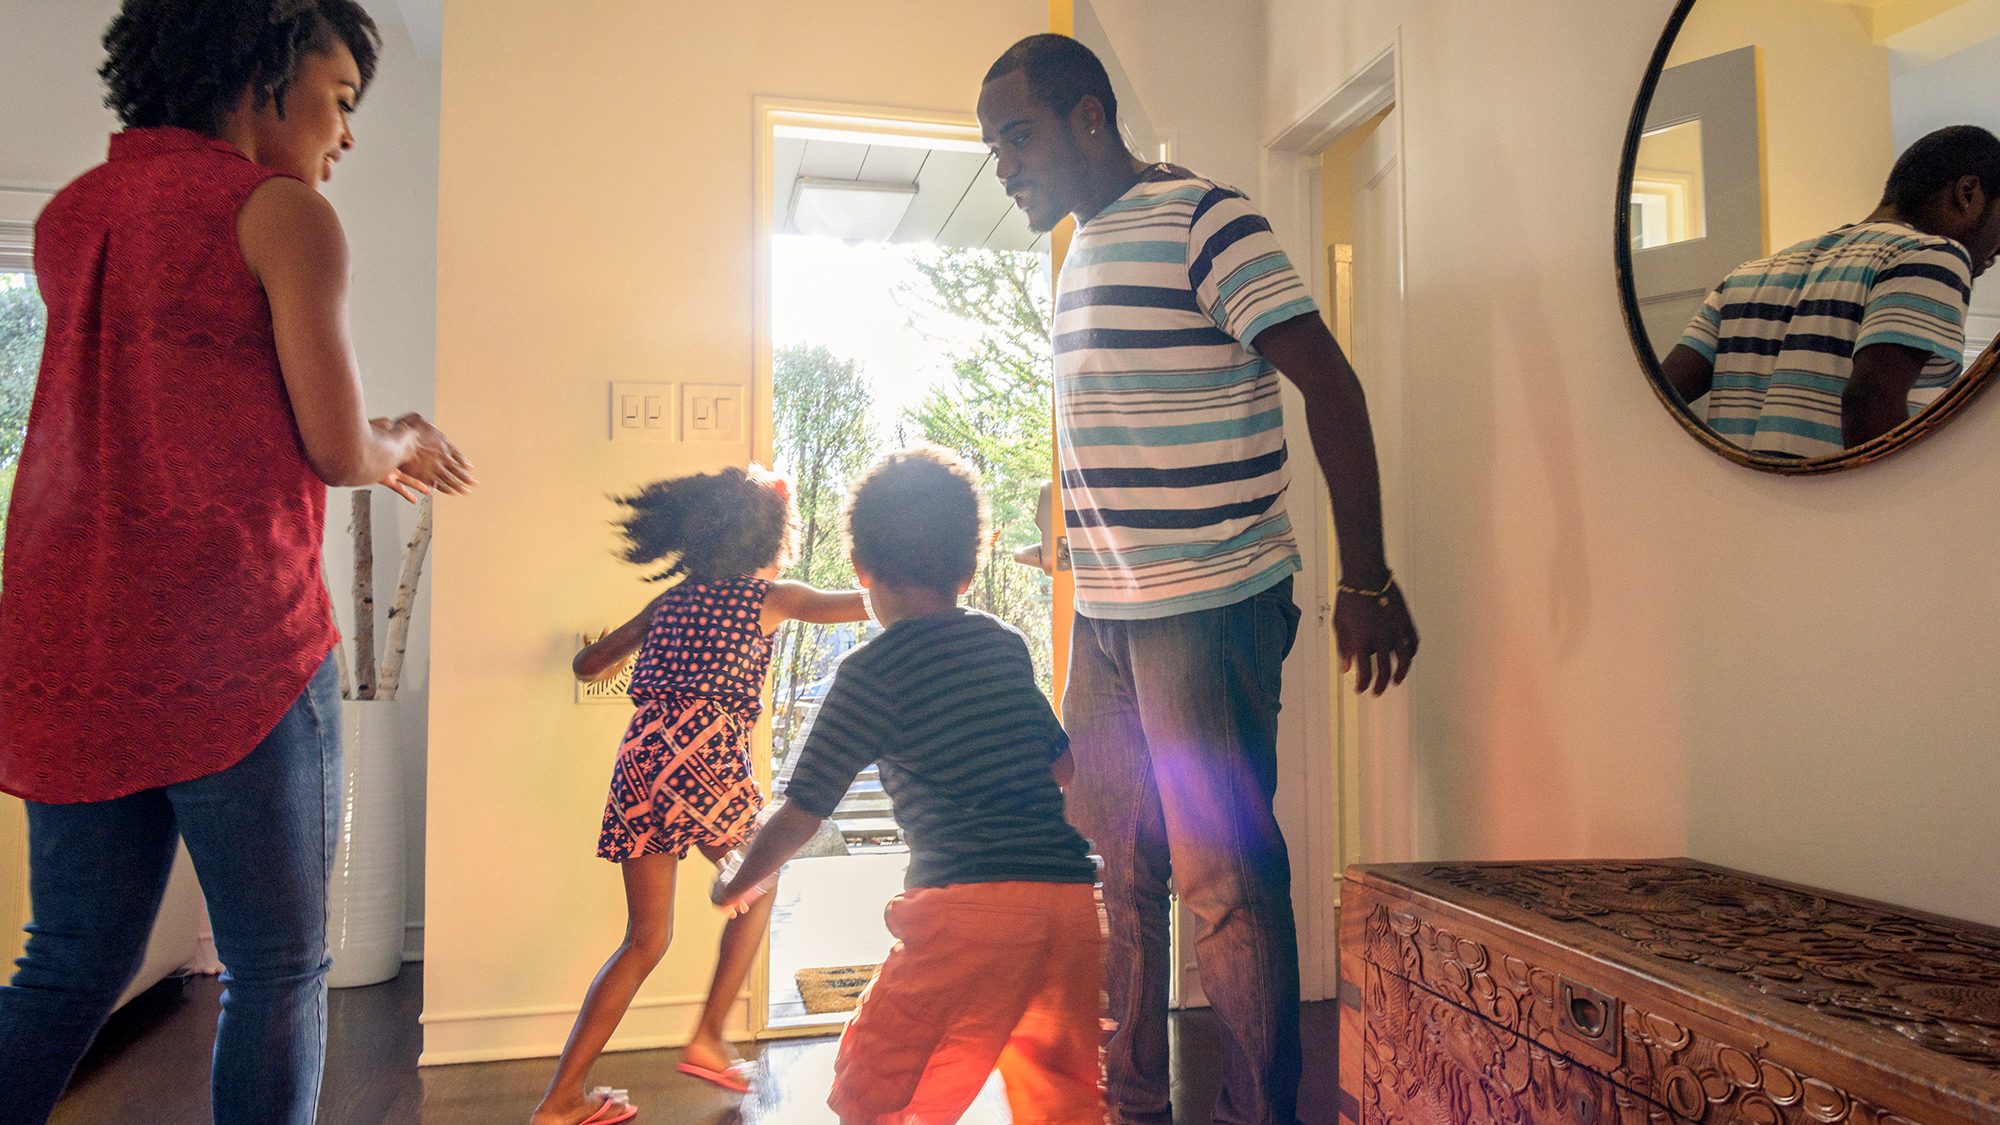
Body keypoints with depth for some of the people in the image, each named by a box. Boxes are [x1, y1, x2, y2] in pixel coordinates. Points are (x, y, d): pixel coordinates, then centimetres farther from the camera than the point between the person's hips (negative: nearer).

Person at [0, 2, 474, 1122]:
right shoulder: (284, 213, -6)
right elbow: (339, 452, -7)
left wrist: (376, 441, 25)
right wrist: (401, 444, 15)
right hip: (235, 645, -7)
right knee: (279, 972, 6)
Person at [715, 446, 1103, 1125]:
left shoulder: (871, 673, -1)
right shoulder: (1007, 644, 15)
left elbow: (801, 816, 2)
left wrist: (736, 886, 21)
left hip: (967, 904, -6)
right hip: (1070, 890, 6)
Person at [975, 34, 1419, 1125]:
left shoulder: (1202, 219, -9)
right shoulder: (1082, 252, 16)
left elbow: (1332, 386, -13)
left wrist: (1366, 584, -16)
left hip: (1208, 609, -8)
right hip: (1101, 618, 9)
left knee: (1225, 881, -3)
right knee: (1114, 870, 14)